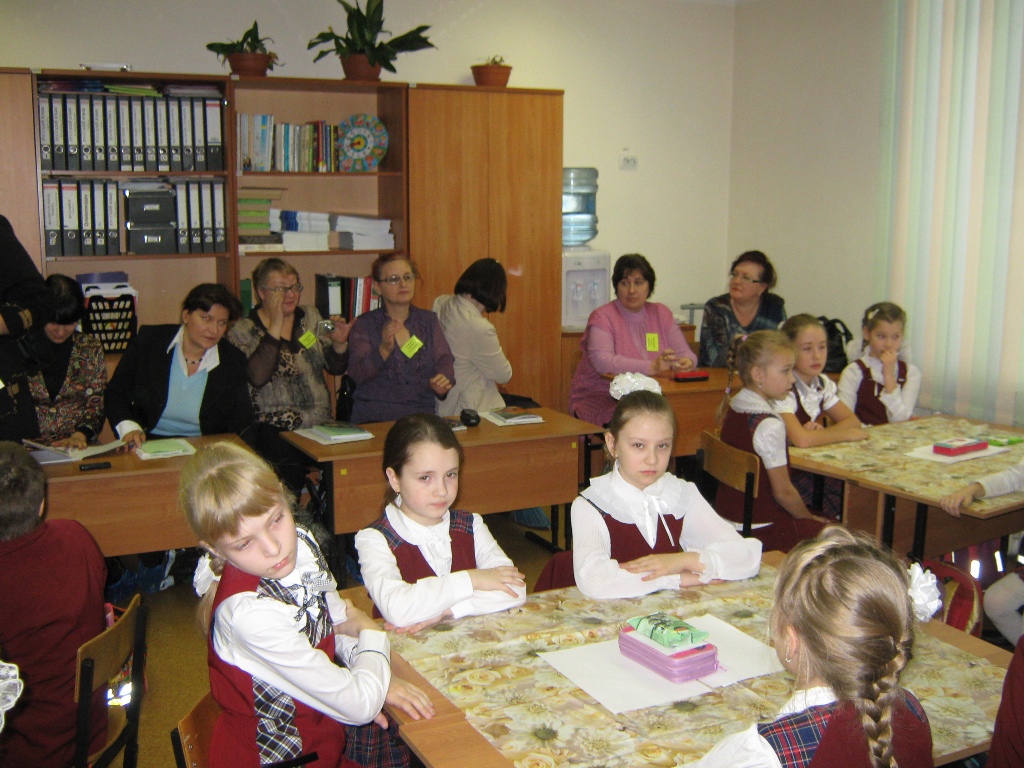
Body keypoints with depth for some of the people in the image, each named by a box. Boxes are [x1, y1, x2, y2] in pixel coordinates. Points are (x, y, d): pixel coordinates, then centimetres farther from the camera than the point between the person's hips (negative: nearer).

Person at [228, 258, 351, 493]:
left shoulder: (311, 317, 17)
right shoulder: (243, 330, 3)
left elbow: (336, 368, 15)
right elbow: (257, 377, -15)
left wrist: (339, 343, -5)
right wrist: (275, 328, -12)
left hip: (319, 422, 4)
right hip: (273, 427, -4)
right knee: (289, 465, -35)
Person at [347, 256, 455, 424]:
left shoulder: (429, 320, 16)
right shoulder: (364, 325, 6)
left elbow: (444, 360, 8)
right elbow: (356, 374, -6)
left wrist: (443, 381, -15)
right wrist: (384, 350, -24)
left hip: (422, 416, 2)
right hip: (374, 418, -2)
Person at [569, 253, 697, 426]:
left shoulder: (661, 314, 12)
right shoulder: (602, 317, -5)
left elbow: (684, 352, 10)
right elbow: (602, 362, -22)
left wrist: (686, 362, -17)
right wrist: (652, 367, -32)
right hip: (601, 398, -5)